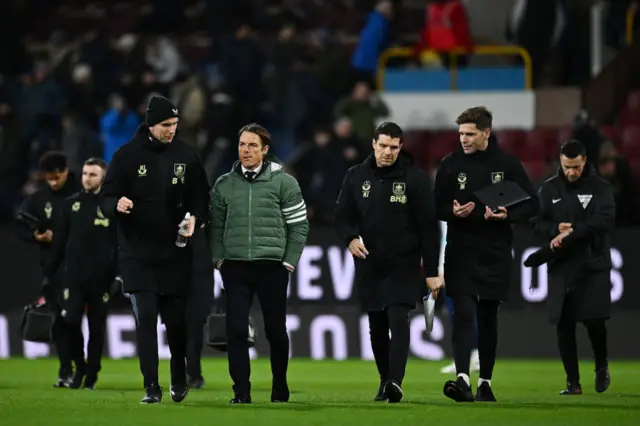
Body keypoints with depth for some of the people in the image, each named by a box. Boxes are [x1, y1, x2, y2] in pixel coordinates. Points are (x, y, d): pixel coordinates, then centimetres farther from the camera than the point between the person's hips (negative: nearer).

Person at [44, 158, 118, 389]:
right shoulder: (72, 204, 7)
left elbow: (121, 244, -1)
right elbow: (60, 240, 10)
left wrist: (118, 274, -9)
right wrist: (50, 272, 7)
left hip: (100, 279, -2)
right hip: (73, 276, 2)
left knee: (96, 328, 3)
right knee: (70, 322, -8)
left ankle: (91, 377, 13)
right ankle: (79, 366, 13)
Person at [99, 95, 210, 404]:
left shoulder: (187, 155, 3)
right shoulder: (127, 155, -2)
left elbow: (201, 197, 9)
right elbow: (106, 198, -1)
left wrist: (194, 218, -13)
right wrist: (117, 205, -24)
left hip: (175, 252, 1)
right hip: (137, 253, -1)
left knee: (176, 319, 6)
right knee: (145, 318, -8)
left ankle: (179, 379, 29)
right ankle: (151, 387, -5)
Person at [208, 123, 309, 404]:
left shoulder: (283, 182, -2)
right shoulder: (224, 185, 7)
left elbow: (299, 225, 0)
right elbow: (216, 226, 11)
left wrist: (289, 262, -4)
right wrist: (219, 259, 1)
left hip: (271, 267, -2)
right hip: (235, 268, 2)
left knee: (275, 330, 7)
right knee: (236, 330, -6)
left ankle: (280, 388, 23)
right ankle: (241, 391, -1)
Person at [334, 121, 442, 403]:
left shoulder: (415, 179, -4)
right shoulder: (356, 177, 6)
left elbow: (428, 227, -3)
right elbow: (342, 216, 11)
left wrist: (432, 271, -6)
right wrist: (350, 238, -13)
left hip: (403, 266, -4)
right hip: (369, 266, 4)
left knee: (398, 320, -17)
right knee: (377, 327, 10)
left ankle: (395, 382, -24)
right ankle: (385, 382, 21)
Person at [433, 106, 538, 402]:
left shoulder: (507, 164, 0)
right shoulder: (450, 164, 2)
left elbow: (531, 203, 3)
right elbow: (436, 207, 6)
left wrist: (508, 215, -16)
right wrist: (454, 212, -15)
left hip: (495, 254, 0)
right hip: (460, 253, 0)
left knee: (488, 319, 9)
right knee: (463, 314, -14)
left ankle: (485, 382, 18)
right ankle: (462, 379, -22)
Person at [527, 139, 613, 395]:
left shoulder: (600, 188, 1)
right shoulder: (549, 189, 10)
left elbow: (605, 221, -13)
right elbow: (537, 222, 6)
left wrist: (570, 235, -19)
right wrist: (556, 230, -15)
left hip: (593, 265, -3)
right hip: (561, 268, 3)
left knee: (594, 320, -9)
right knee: (564, 325, 0)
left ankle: (601, 368, 18)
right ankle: (573, 382, 9)